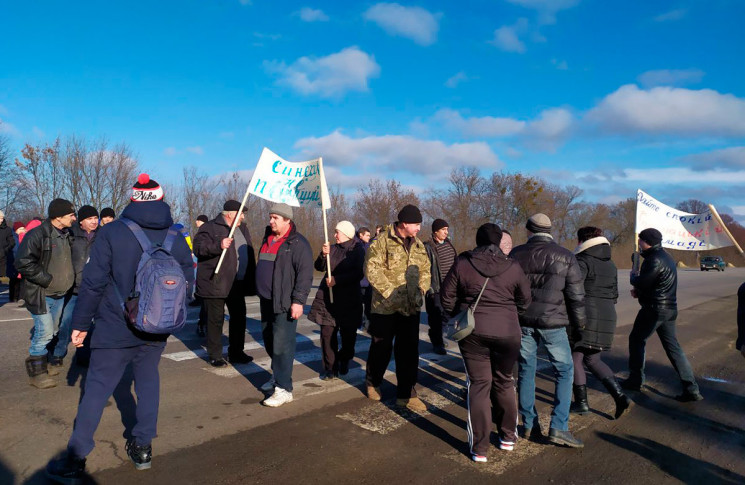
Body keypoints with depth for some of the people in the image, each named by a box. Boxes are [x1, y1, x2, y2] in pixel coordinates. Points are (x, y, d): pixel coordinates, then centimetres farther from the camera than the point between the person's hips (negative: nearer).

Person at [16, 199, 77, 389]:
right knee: (45, 333, -7)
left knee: (59, 331, 14)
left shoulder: (66, 236, 9)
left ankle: (54, 362, 30)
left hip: (60, 294, 8)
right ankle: (36, 373, 7)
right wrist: (48, 280, -19)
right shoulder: (37, 235, -17)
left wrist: (68, 280, 11)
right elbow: (23, 263, -20)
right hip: (41, 295, -8)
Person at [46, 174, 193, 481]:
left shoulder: (111, 233, -11)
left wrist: (81, 323, 0)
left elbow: (93, 283, -11)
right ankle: (142, 448, 24)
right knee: (148, 382, 18)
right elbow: (186, 285, 4)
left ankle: (75, 461, 15)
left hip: (114, 330, -3)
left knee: (96, 389, 6)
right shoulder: (176, 239, -1)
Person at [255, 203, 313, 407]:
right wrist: (261, 293, 25)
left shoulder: (297, 243, -12)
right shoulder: (268, 239, 15)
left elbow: (305, 274, -18)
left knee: (282, 345, -9)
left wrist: (298, 300, -23)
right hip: (267, 301, 9)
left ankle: (284, 389, -3)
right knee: (269, 341, 17)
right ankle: (277, 376, 35)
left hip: (284, 304, -9)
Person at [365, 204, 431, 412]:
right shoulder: (382, 241, -10)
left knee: (409, 351, 6)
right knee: (381, 348, 10)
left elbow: (425, 271, 13)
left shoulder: (418, 245, 9)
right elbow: (372, 270, -17)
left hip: (410, 308, 5)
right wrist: (390, 292, -21)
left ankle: (406, 394, 17)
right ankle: (373, 383, 35)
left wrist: (421, 289, -6)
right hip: (385, 306, -4)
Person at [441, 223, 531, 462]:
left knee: (478, 385, 7)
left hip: (473, 332, -1)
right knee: (504, 382, 19)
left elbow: (447, 297, 1)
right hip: (507, 332, 1)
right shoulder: (513, 267, -2)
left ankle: (479, 448, 10)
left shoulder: (462, 264, -4)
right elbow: (525, 300, 7)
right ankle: (508, 437, 33)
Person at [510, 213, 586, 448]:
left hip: (523, 322, 3)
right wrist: (579, 323, 11)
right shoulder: (565, 257, -3)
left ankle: (529, 425, 20)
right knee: (565, 372, 9)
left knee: (525, 371, 13)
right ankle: (559, 428, 3)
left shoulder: (516, 255, 4)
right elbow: (576, 295, -3)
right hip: (553, 323, -2)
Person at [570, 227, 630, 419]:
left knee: (575, 357, 6)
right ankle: (620, 396, 4)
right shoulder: (611, 265, 15)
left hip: (585, 317, -7)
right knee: (593, 360, 16)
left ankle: (581, 402, 10)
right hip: (607, 318, 8)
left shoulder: (583, 261, -10)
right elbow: (614, 295, 18)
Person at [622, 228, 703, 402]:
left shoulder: (655, 260, -19)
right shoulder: (666, 257, 15)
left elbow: (641, 282, -20)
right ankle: (691, 389, 7)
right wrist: (639, 291, 7)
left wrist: (633, 276, 1)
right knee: (672, 346, 9)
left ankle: (635, 379, 16)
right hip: (669, 309, 9)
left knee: (636, 340, 7)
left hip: (654, 309, -9)